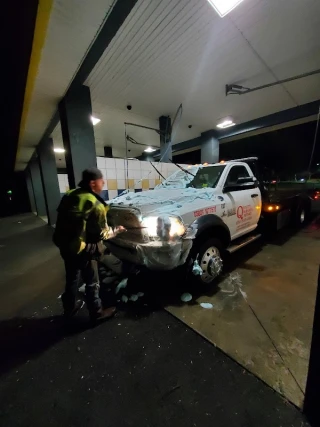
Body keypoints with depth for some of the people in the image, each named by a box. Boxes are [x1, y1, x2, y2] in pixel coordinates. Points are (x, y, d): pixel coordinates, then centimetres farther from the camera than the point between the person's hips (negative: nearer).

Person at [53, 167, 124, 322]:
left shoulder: (69, 195, 1)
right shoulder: (96, 205, -22)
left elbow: (62, 220, 9)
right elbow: (100, 234, -16)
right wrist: (115, 231, 2)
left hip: (65, 245, 8)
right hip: (82, 249, -7)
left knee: (71, 279, 26)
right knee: (92, 282, 12)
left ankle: (70, 308, 46)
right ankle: (97, 312, 31)